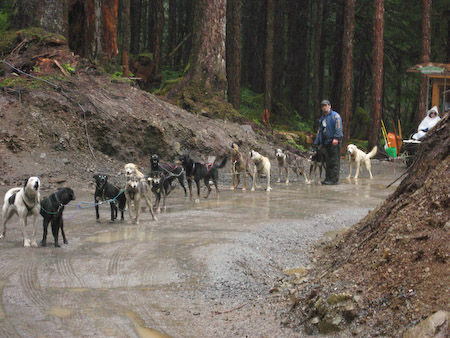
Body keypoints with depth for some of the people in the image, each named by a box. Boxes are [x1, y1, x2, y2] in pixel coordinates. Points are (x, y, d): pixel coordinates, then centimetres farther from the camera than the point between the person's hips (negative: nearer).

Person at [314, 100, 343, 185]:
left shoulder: (335, 116, -3)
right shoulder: (322, 118, 22)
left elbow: (338, 128, -15)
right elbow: (320, 131, 28)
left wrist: (336, 138, -27)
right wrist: (316, 143, 23)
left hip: (334, 142, -8)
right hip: (327, 142, 8)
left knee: (335, 161, -9)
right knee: (328, 161, 9)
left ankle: (334, 179, -11)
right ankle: (328, 179, 12)